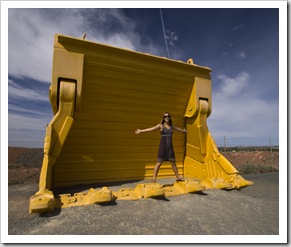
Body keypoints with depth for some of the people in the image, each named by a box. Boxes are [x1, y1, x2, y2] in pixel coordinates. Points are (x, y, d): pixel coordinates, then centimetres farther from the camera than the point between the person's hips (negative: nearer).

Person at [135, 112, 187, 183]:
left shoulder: (171, 126, 13)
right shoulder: (161, 125, -1)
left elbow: (179, 129, 32)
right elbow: (151, 129, -10)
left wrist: (185, 131, 47)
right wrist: (141, 131, -20)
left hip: (170, 146, 4)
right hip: (163, 145, -4)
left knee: (173, 162, 11)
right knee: (159, 162, -6)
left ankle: (178, 176, 26)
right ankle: (154, 178, 1)